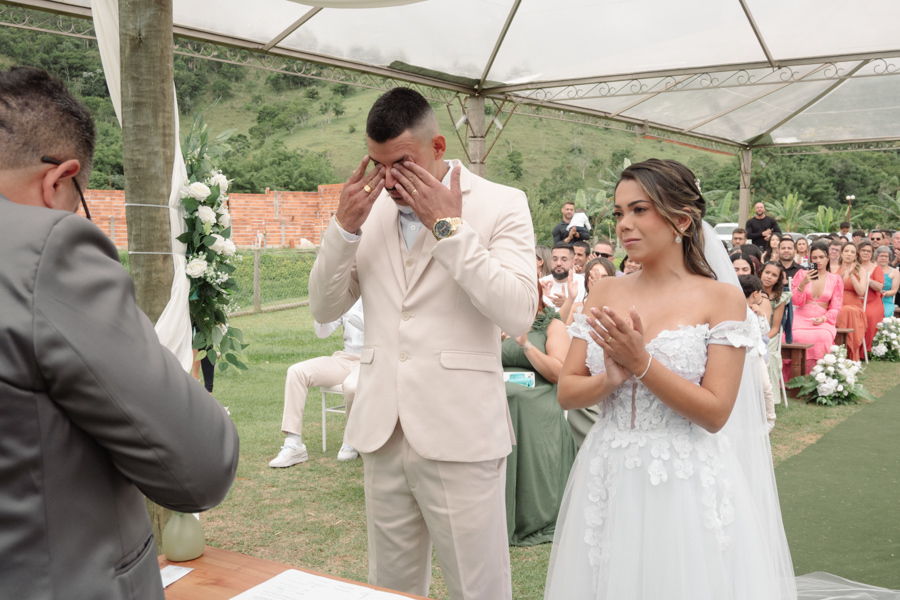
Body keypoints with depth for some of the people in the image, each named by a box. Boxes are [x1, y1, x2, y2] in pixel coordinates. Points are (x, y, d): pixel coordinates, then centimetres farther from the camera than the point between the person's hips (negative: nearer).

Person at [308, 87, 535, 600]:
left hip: (459, 436, -4)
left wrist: (449, 226, -18)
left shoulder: (501, 205, -5)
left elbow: (519, 314, -17)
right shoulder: (371, 208, 9)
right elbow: (324, 308, 9)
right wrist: (344, 227, -6)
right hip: (383, 433, 5)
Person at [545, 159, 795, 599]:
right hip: (608, 482, 4)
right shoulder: (606, 293, 5)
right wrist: (609, 379, -17)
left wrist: (642, 364, -20)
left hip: (685, 486, -3)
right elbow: (567, 393, 2)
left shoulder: (722, 299, -6)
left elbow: (715, 412, -12)